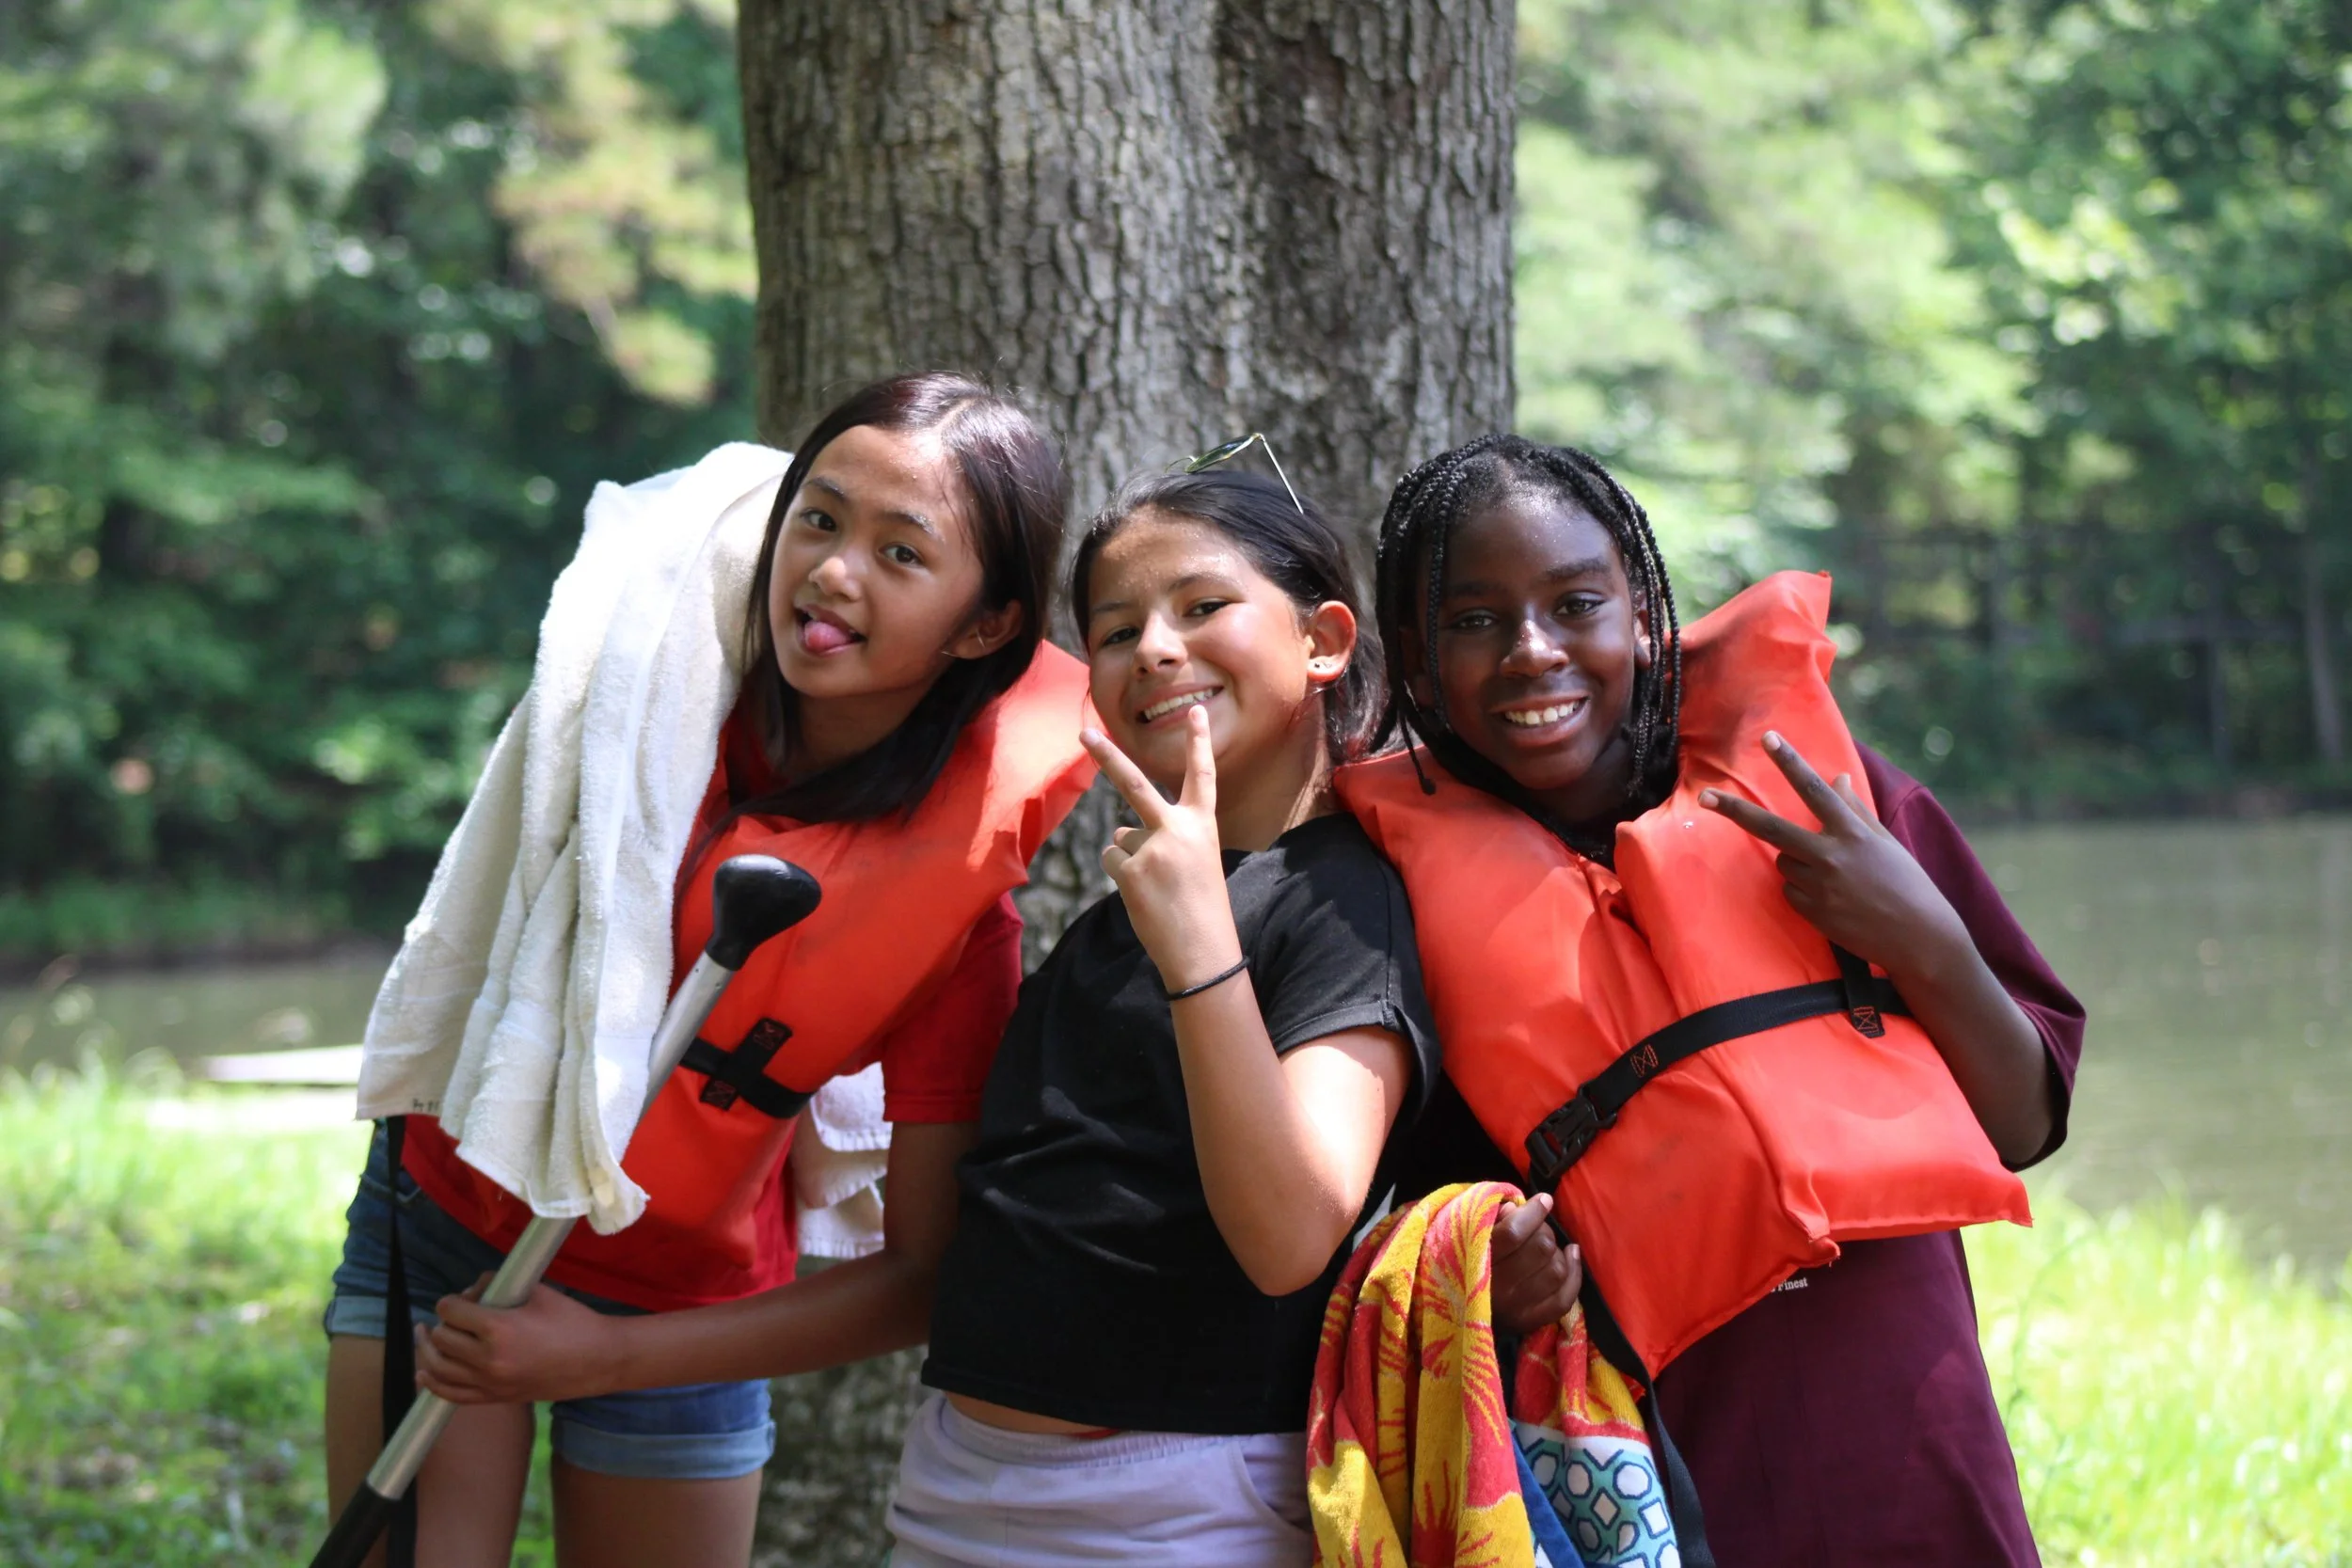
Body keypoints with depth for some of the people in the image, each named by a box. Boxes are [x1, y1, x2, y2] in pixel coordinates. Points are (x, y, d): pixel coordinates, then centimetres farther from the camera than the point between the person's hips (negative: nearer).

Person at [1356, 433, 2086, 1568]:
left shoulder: (1817, 803, -3)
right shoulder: (1415, 891, -4)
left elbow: (2023, 1127, 0)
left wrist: (1926, 947, -17)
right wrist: (1485, 1273, -15)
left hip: (1897, 1475, 1)